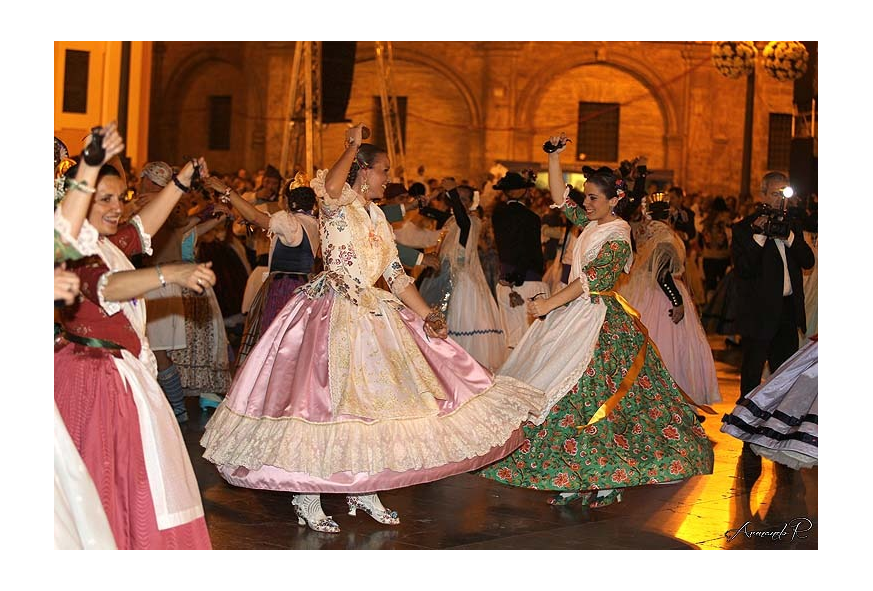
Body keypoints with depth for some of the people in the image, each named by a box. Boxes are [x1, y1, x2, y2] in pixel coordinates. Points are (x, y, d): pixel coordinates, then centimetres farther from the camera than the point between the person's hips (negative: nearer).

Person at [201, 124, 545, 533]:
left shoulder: (376, 216, 17)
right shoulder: (337, 204, -6)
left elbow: (395, 274, 14)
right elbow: (329, 187, -33)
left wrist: (427, 316, 4)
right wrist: (353, 146, -15)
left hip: (372, 313, 8)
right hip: (332, 311, -8)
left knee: (371, 398, 9)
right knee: (323, 395, -8)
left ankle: (362, 491, 20)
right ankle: (307, 499, 2)